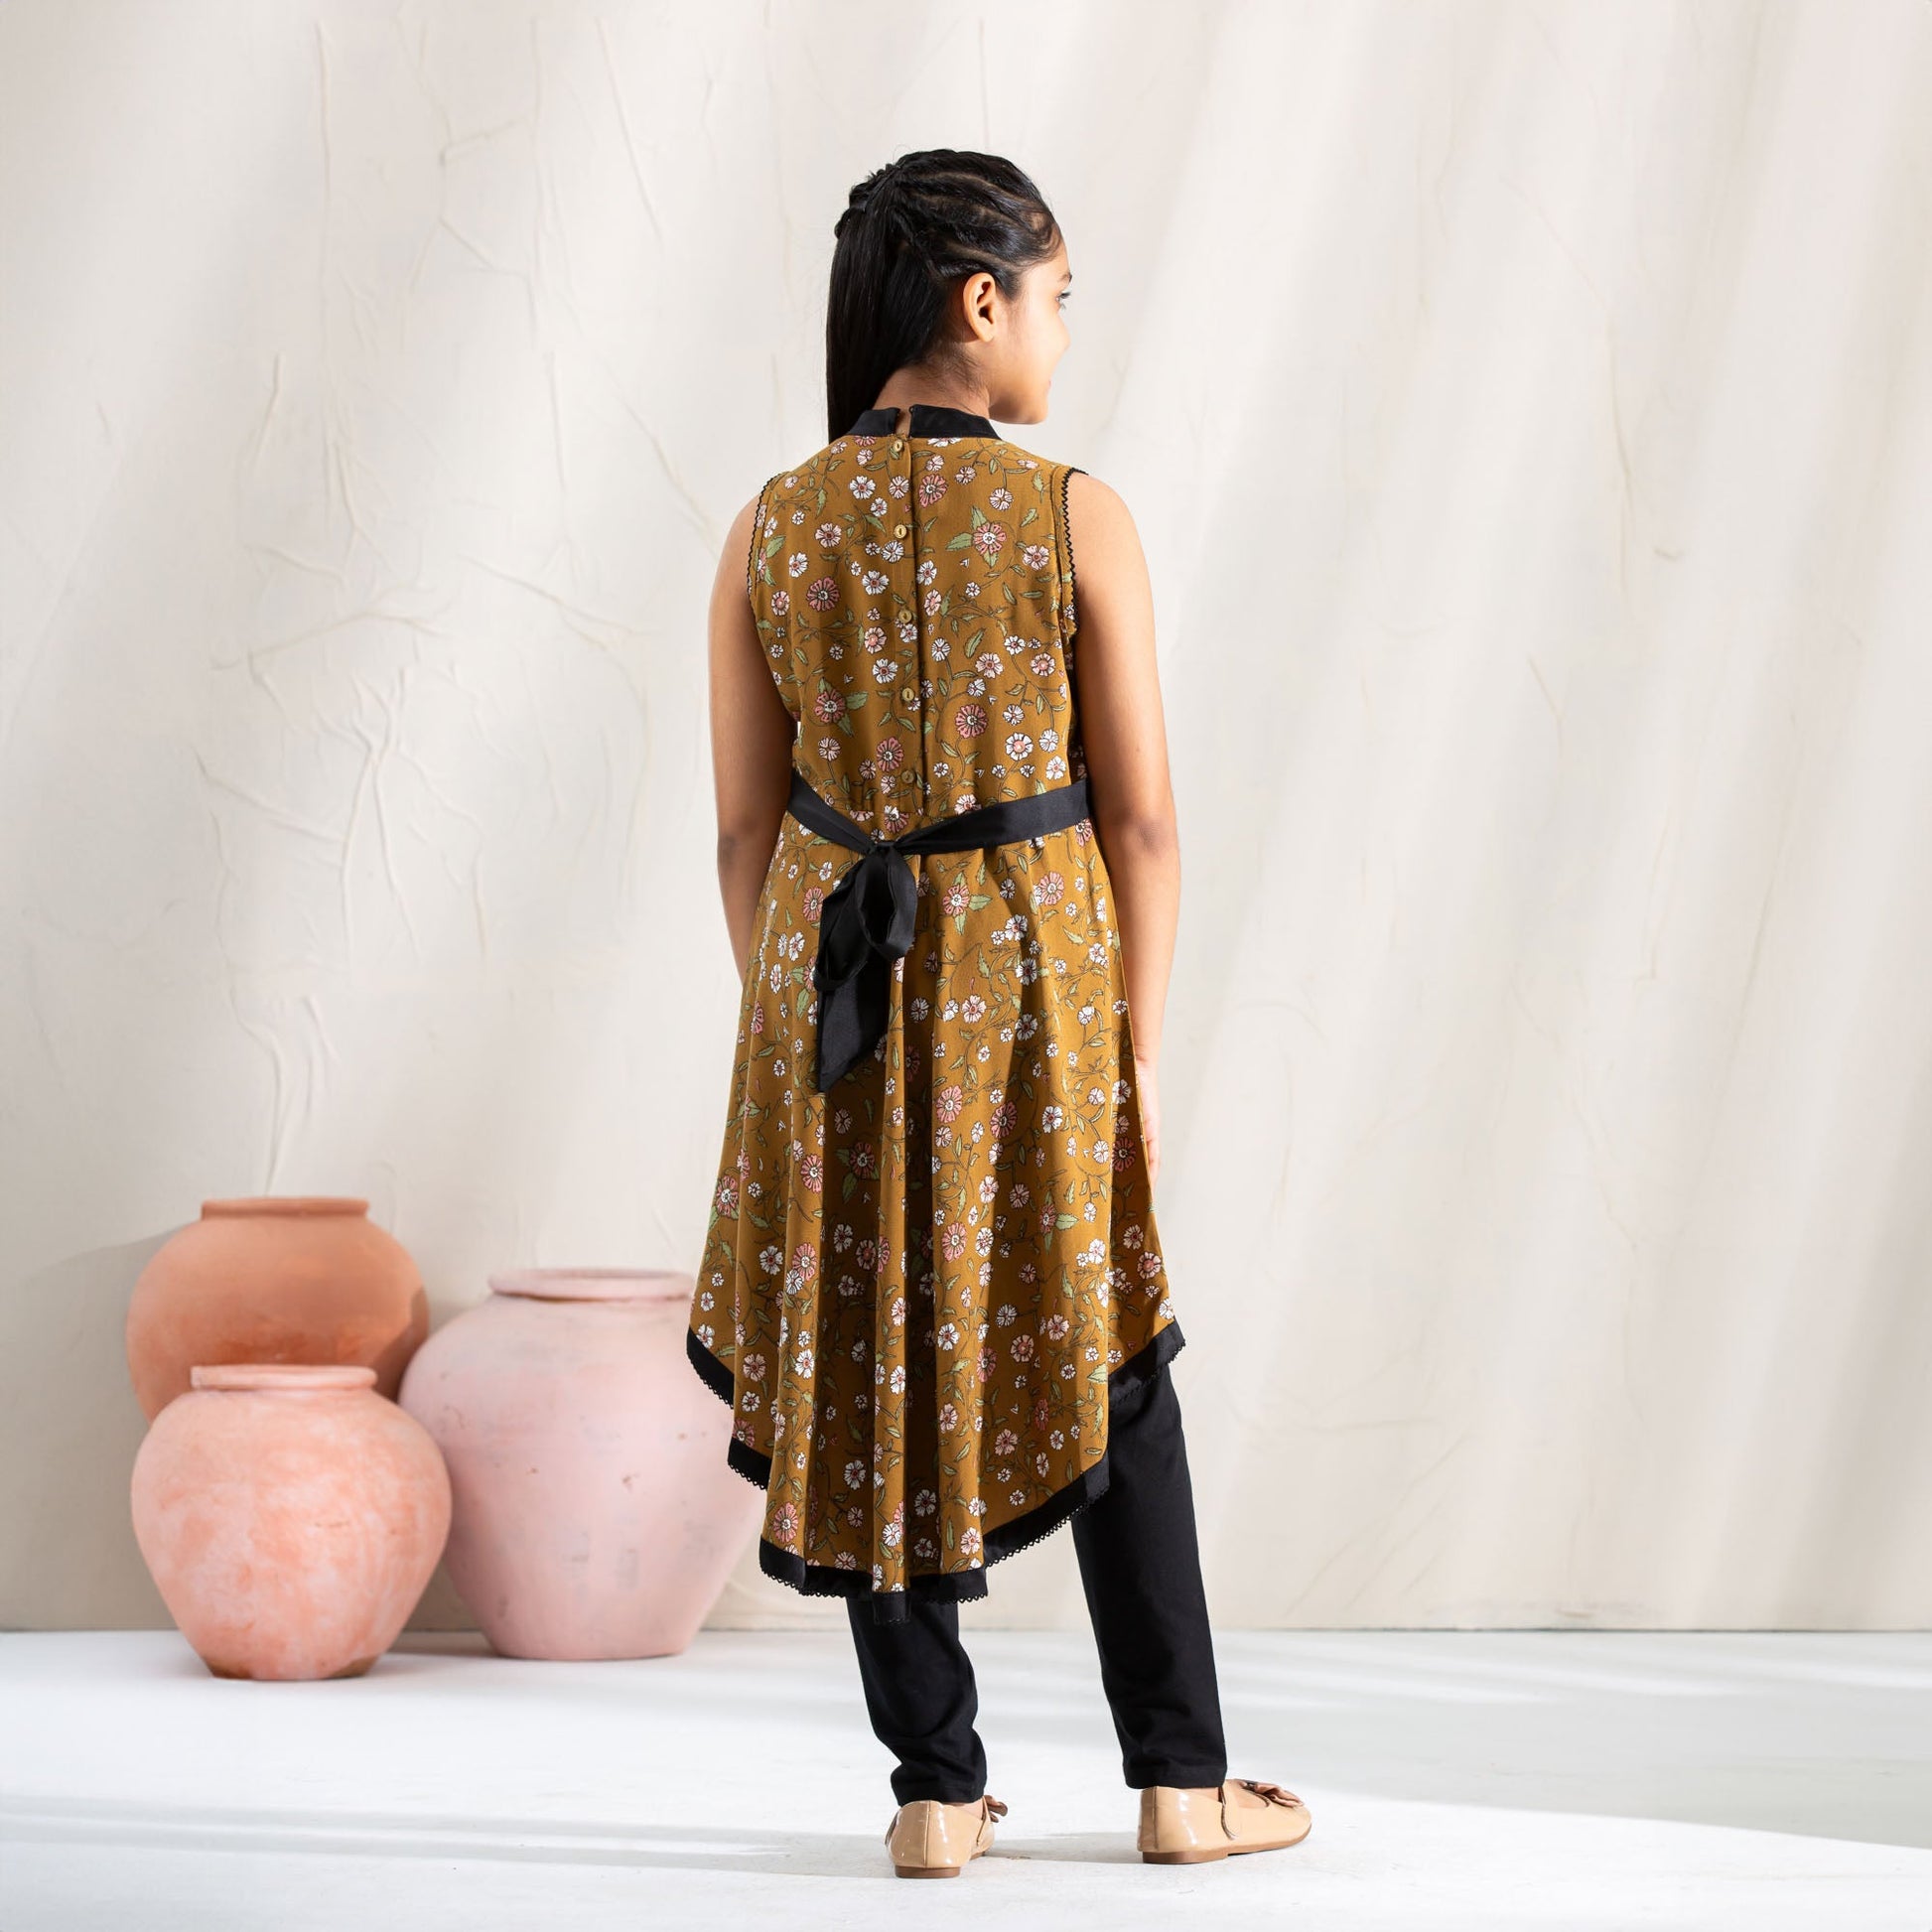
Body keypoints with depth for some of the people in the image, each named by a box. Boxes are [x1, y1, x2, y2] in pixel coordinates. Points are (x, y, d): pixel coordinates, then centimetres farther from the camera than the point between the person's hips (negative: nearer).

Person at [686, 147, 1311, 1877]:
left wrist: (784, 1026, 11)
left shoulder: (772, 531, -2)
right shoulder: (1076, 520, -10)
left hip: (837, 981, 2)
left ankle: (939, 1792, 14)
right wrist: (1137, 1045, 0)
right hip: (1035, 965, -2)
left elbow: (747, 825, 1)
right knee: (1103, 1370, 12)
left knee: (876, 1374, 11)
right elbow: (1141, 814, -9)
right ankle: (1181, 1779, 17)